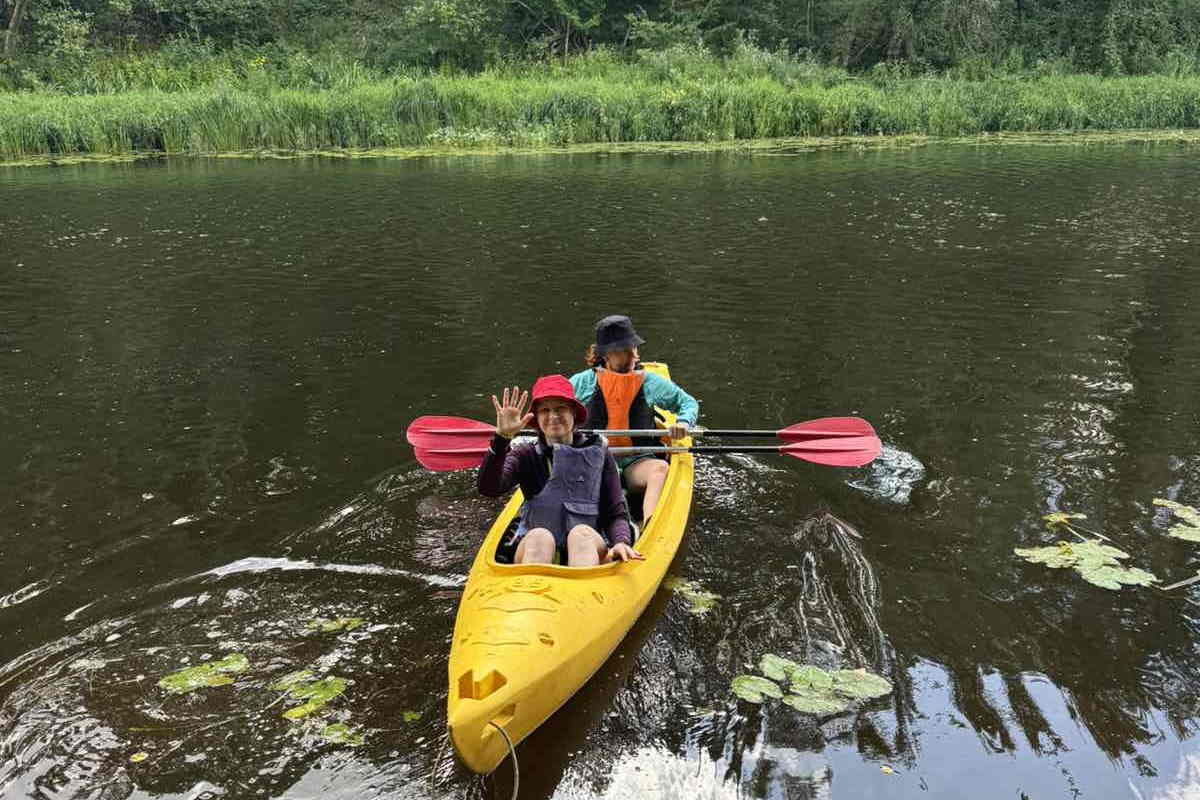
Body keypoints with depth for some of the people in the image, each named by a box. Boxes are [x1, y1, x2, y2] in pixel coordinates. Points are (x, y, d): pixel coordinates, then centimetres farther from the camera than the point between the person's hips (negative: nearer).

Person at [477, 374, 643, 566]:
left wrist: (621, 542, -15)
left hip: (588, 549, 0)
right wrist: (502, 437, -18)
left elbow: (616, 514, 6)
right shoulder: (527, 456, 11)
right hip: (533, 549, 0)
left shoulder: (598, 453, 12)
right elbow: (489, 489, -8)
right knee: (540, 536, -32)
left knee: (581, 532, -32)